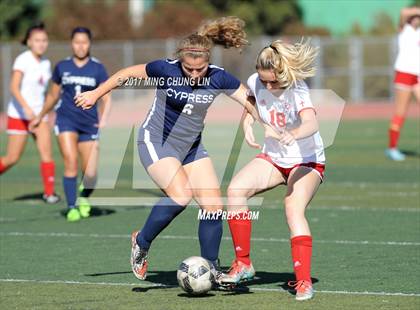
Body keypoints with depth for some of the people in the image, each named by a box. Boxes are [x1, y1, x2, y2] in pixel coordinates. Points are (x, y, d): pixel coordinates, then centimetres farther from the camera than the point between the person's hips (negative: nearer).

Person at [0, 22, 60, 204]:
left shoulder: (45, 64, 7)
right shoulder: (23, 60, -13)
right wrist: (26, 108, -35)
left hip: (39, 114, 5)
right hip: (19, 114, -5)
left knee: (46, 153, -10)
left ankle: (49, 192, -6)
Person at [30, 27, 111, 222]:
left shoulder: (98, 68, 0)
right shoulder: (62, 67, 6)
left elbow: (106, 98, -2)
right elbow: (53, 95, 20)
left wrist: (103, 120, -19)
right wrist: (40, 117, 29)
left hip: (89, 124, 0)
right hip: (66, 120, 0)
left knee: (90, 174, -4)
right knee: (71, 162, -18)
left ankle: (84, 198, 29)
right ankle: (71, 208, -10)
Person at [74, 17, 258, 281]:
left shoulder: (218, 78, -14)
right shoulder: (166, 70, -21)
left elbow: (252, 103, -9)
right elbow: (127, 74, -5)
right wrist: (95, 94, 3)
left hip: (191, 147, 5)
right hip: (156, 142, -5)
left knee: (214, 206, -5)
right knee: (181, 195, -25)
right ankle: (141, 242, -3)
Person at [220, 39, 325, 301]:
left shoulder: (297, 91, -26)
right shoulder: (255, 82, -10)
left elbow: (311, 124, -45)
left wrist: (293, 135, -66)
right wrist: (248, 125, -3)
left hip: (307, 161, -5)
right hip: (273, 158, 5)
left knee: (294, 210, -30)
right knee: (235, 190, -22)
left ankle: (304, 282, -25)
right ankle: (243, 264, -12)